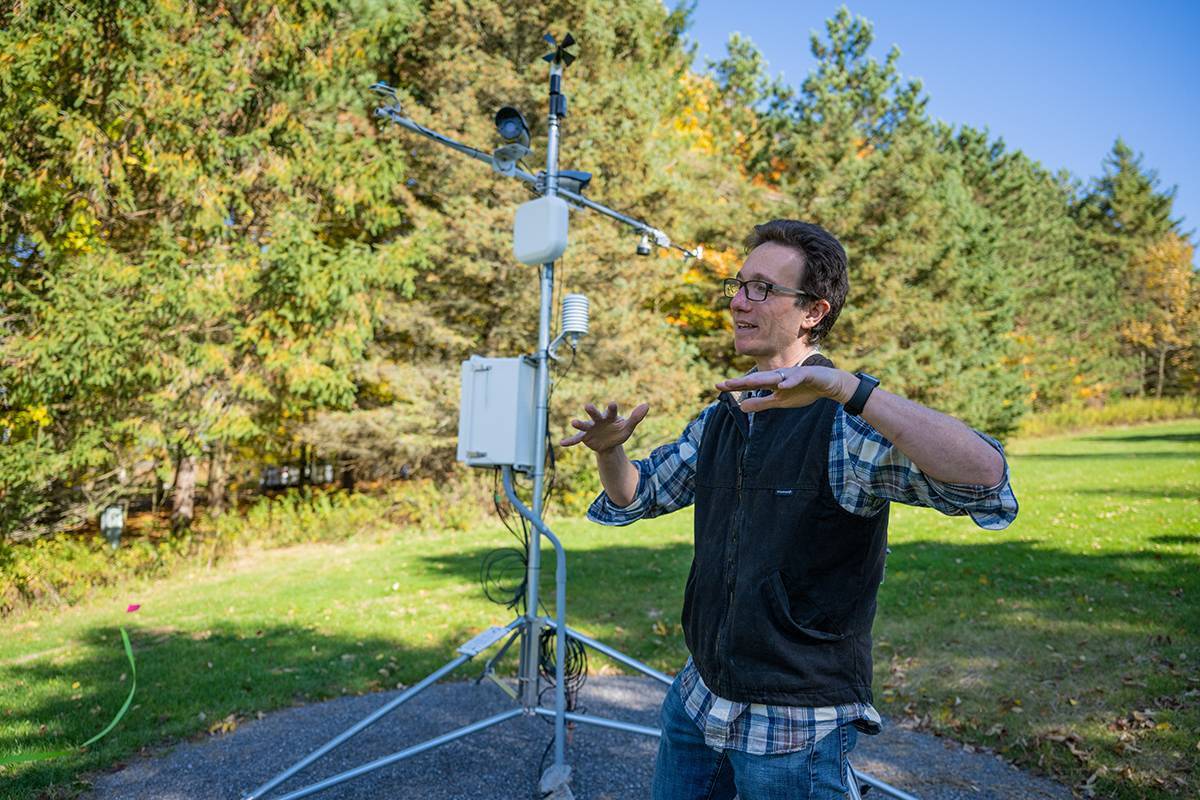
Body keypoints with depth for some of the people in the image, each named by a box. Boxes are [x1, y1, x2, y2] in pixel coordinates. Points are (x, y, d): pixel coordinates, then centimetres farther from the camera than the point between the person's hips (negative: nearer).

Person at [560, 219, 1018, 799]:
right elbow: (638, 496, 14)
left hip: (796, 725, -6)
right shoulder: (721, 418, 5)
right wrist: (608, 449, -7)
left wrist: (846, 386, -39)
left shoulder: (848, 423, -18)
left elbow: (985, 476, -33)